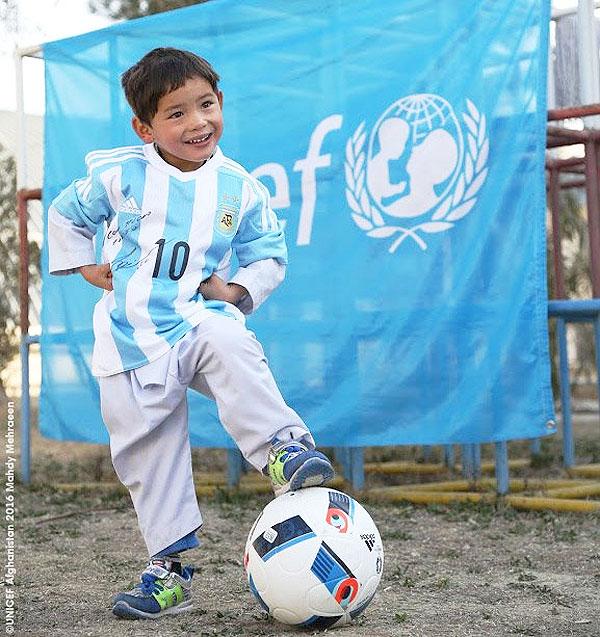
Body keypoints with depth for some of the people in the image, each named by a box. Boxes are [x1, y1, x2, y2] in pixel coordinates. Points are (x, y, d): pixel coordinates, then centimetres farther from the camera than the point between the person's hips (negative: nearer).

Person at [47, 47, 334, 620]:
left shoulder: (239, 188, 0)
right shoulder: (118, 175, -2)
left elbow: (269, 255, 12)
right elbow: (65, 214, 16)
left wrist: (239, 289, -6)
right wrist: (85, 266, 6)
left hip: (199, 320, 0)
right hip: (132, 336, 1)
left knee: (230, 349, -37)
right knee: (147, 453, 3)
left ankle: (284, 450, -39)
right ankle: (167, 569, 14)